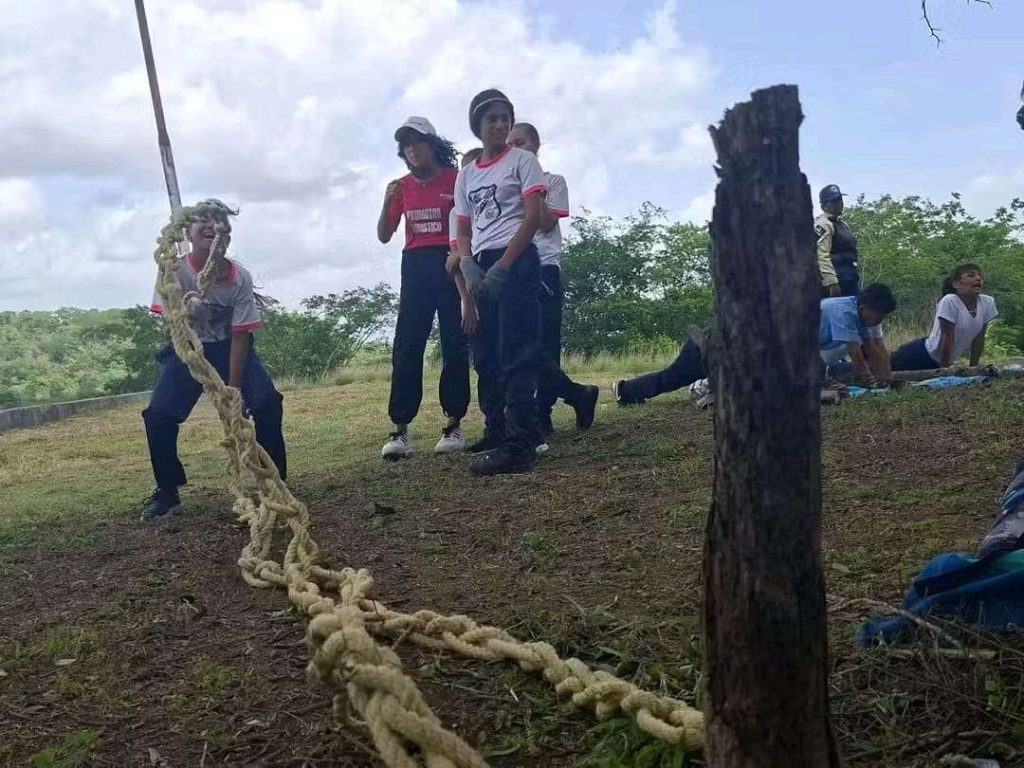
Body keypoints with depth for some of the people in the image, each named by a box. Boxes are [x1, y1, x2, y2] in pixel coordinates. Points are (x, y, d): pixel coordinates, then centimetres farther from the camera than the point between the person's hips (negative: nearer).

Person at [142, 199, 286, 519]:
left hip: (229, 347, 0)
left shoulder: (240, 278, -18)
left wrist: (233, 387, -18)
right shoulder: (175, 272, -18)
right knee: (158, 414, -15)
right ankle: (167, 491, 5)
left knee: (267, 401, -19)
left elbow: (240, 336, -14)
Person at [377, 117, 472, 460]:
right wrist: (387, 203, -7)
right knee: (407, 347, -2)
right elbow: (383, 236, 10)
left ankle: (454, 424, 8)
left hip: (451, 264, -3)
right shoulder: (402, 186, 10)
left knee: (454, 345, 0)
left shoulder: (456, 179, -2)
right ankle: (400, 429, -2)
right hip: (415, 267, 4)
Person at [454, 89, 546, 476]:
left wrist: (502, 267, -14)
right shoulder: (466, 175, 19)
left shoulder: (521, 160, 4)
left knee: (516, 353, -12)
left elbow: (533, 217, -6)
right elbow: (463, 232, 17)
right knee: (485, 356, 6)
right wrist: (468, 265, -5)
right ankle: (496, 434, 15)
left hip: (517, 262, -6)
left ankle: (519, 446, -15)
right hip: (482, 269, 6)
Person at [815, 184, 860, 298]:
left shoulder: (842, 224, 21)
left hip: (850, 280, 10)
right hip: (838, 280, -10)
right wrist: (831, 282, -27)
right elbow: (822, 256, -20)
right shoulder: (823, 225, -9)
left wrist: (857, 278, 22)